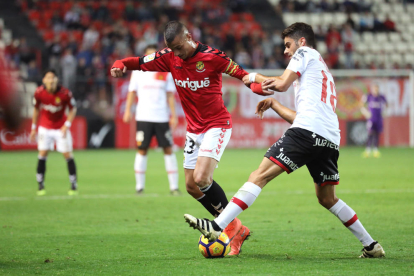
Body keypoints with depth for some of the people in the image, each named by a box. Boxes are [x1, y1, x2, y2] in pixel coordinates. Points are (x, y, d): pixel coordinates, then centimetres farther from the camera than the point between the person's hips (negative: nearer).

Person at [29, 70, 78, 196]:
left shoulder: (65, 93, -20)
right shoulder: (39, 92, -14)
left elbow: (73, 109, -6)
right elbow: (36, 109, 4)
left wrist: (67, 125, -16)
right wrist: (34, 127, 6)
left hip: (61, 127, -1)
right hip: (45, 127, 1)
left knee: (67, 154, -3)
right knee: (42, 153, -7)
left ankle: (74, 185, 7)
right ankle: (41, 186, 1)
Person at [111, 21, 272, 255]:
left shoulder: (211, 56, -16)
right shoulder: (170, 58, -2)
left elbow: (239, 73, -11)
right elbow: (140, 62, 0)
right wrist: (120, 65, -21)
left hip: (217, 125, -7)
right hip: (194, 129, 7)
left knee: (201, 179, -22)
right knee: (192, 186, 5)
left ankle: (233, 226, -4)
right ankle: (236, 230, 15)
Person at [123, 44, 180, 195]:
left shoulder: (165, 73, 7)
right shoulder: (138, 72, 6)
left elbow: (170, 95, 8)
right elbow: (132, 92, 10)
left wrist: (173, 115, 3)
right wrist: (128, 110, 0)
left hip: (162, 118, 0)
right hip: (143, 117, 0)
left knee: (168, 149, -3)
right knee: (142, 150, -1)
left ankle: (174, 186, 0)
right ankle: (139, 185, 6)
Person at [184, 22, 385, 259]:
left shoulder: (306, 53, 12)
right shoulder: (324, 72, 35)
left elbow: (282, 84, 0)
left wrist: (255, 77, 15)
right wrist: (273, 103, 33)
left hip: (308, 131, -8)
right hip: (330, 139, 8)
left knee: (260, 175, -13)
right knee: (327, 199, 21)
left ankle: (217, 227, -24)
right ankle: (371, 246, 21)